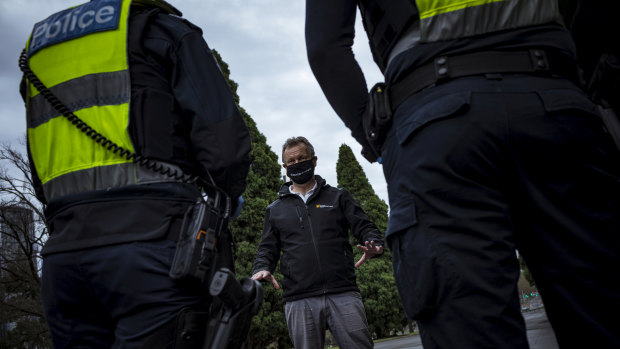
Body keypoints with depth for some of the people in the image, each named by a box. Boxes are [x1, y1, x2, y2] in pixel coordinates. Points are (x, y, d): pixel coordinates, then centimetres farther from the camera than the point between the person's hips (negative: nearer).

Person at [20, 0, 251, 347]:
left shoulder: (38, 50, 26)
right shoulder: (166, 30, 7)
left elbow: (43, 185, 23)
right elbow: (222, 135, -6)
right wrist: (229, 194, 11)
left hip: (62, 252, 7)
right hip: (153, 238, -6)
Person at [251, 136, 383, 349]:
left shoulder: (338, 197, 15)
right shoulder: (275, 209, 19)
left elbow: (365, 228, 8)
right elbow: (267, 249, 17)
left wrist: (373, 245, -15)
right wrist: (262, 269, -5)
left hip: (343, 294, -1)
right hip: (299, 301, 1)